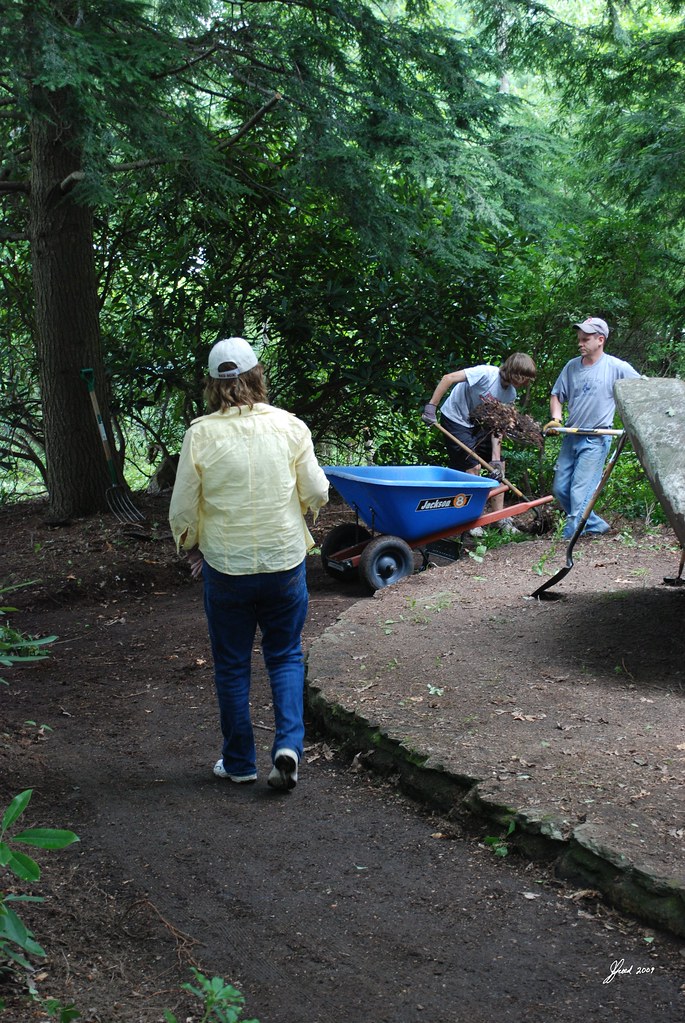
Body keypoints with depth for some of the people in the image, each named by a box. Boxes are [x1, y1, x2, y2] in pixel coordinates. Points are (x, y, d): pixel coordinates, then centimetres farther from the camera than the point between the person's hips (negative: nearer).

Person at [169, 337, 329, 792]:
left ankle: (240, 762, 23)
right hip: (285, 562, 1)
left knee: (232, 664, 13)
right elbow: (317, 493, -2)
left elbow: (182, 510, -6)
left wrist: (191, 546, 14)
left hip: (225, 567, -1)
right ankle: (289, 744, 0)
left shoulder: (200, 434, -10)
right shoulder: (289, 426, -8)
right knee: (285, 656, 17)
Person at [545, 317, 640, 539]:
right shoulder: (572, 366, 5)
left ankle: (567, 541, -4)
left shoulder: (617, 367, -9)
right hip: (571, 437, 6)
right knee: (560, 489, 8)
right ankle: (595, 525, 23)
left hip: (596, 439, -6)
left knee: (579, 492, -10)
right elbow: (557, 395, 13)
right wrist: (556, 419, -5)